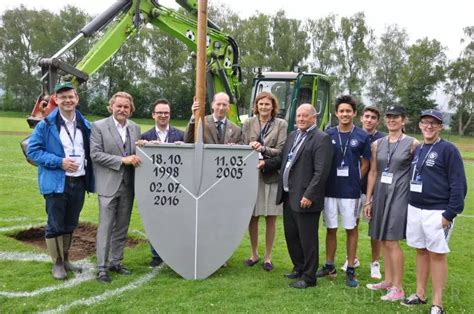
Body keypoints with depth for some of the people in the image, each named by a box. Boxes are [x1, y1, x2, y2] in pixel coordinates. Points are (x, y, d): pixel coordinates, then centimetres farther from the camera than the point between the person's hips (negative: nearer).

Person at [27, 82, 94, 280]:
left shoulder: (85, 126, 8)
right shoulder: (46, 125, -6)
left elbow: (90, 152, 18)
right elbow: (32, 151, -7)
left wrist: (89, 177, 2)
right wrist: (59, 162, -17)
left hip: (79, 182, 5)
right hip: (56, 182, -4)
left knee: (70, 224, 16)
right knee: (55, 225, 4)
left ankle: (65, 259, 31)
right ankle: (57, 263, 18)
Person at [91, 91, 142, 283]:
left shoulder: (135, 128, 10)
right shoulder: (99, 126, -5)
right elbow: (95, 154, -12)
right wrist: (122, 160, -18)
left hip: (128, 185, 5)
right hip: (109, 184, -5)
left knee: (122, 227, 12)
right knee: (106, 227, -1)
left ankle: (116, 262, 24)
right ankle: (102, 268, 7)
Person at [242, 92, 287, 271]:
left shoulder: (281, 125, 0)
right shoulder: (248, 123, 6)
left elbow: (281, 151, -6)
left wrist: (262, 149, -20)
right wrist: (250, 148, -17)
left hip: (272, 176, -1)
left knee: (271, 219, 6)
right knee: (252, 217, 7)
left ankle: (267, 257, 19)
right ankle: (254, 254, 24)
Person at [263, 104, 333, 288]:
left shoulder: (321, 139, -12)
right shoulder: (292, 136, 14)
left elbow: (321, 171, -18)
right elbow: (283, 159, 20)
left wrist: (309, 195, -21)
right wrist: (266, 164, 3)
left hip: (305, 198, -8)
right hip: (288, 196, 8)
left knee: (307, 239, 2)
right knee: (291, 235, 19)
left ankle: (308, 277, 15)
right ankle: (299, 268, 36)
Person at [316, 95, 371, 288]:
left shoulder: (362, 136, -2)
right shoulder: (328, 135, 3)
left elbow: (365, 164, 4)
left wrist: (353, 181, 1)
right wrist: (324, 182, 0)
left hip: (350, 191, -2)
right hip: (330, 189, 2)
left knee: (351, 229, 6)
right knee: (330, 229, 11)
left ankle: (351, 270, 16)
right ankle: (329, 266, 24)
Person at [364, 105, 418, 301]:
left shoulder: (412, 144, -4)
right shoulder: (377, 144, 8)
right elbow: (373, 173, 10)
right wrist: (368, 200, 8)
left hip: (399, 195, -5)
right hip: (380, 194, 5)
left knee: (391, 241, -7)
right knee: (383, 240, 11)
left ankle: (397, 288, 3)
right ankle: (388, 281, 25)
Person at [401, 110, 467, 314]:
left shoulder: (448, 149, -9)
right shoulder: (416, 150, 11)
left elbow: (459, 184, -12)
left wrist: (450, 213, -16)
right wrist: (409, 205, 13)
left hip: (437, 212, -6)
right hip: (414, 210, 6)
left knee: (437, 255, 1)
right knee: (421, 252, 14)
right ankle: (420, 294, 25)